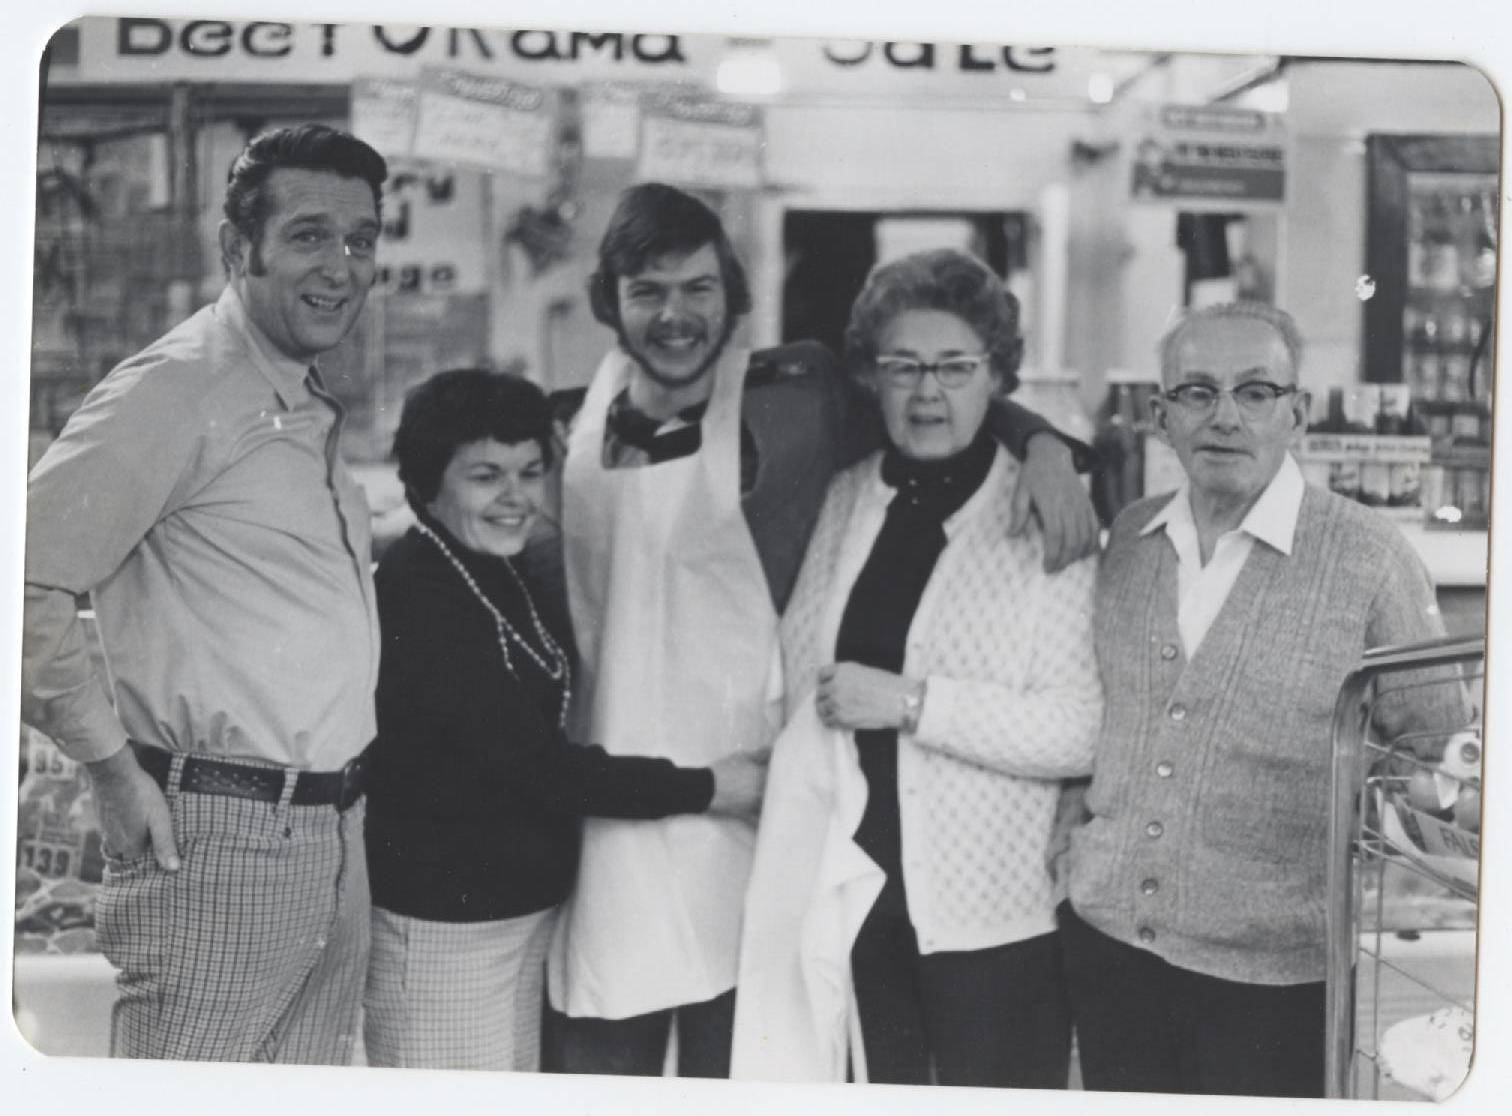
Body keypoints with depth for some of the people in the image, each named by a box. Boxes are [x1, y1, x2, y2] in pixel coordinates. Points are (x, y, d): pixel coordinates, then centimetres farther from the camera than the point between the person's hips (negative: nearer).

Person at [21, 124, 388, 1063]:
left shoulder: (312, 413, 15)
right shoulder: (179, 389, -12)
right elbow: (30, 581, -18)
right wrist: (112, 766, -14)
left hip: (333, 837, 9)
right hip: (225, 842, -8)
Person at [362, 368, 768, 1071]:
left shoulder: (516, 575, 10)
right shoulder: (412, 592, -17)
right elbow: (528, 765, -20)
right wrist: (707, 788, -13)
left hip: (527, 905, 8)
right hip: (442, 924, -8)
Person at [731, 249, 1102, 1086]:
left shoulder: (1044, 523, -8)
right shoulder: (841, 503, 9)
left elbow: (1085, 731, -16)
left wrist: (911, 701, -17)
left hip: (992, 920, -4)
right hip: (848, 905, 5)